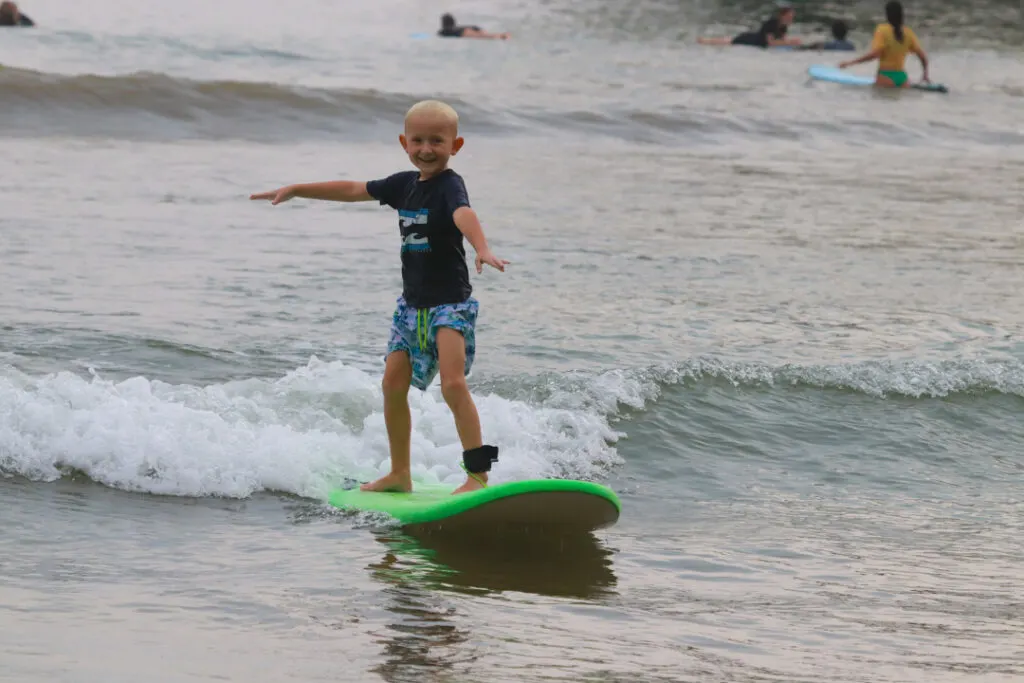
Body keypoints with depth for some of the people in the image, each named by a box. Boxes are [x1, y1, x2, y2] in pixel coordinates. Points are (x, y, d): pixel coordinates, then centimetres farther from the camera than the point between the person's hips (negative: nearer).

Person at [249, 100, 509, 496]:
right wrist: (296, 190, 26)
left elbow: (464, 215, -37)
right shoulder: (404, 184, 9)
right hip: (412, 304, 8)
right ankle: (400, 473, 22)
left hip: (451, 303, -8)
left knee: (452, 383, -21)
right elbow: (354, 190, 21)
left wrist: (482, 249, -57)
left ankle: (478, 475, -22)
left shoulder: (450, 185, -15)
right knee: (393, 384, 7)